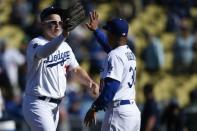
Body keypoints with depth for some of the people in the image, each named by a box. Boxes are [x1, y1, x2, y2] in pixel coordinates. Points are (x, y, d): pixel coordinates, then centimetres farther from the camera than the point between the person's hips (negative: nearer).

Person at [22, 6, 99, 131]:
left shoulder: (65, 46, 12)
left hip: (55, 105, 8)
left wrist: (90, 83, -7)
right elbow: (44, 52, -38)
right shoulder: (36, 43, -14)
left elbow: (76, 69, 13)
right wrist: (63, 35, -54)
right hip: (38, 103, -8)